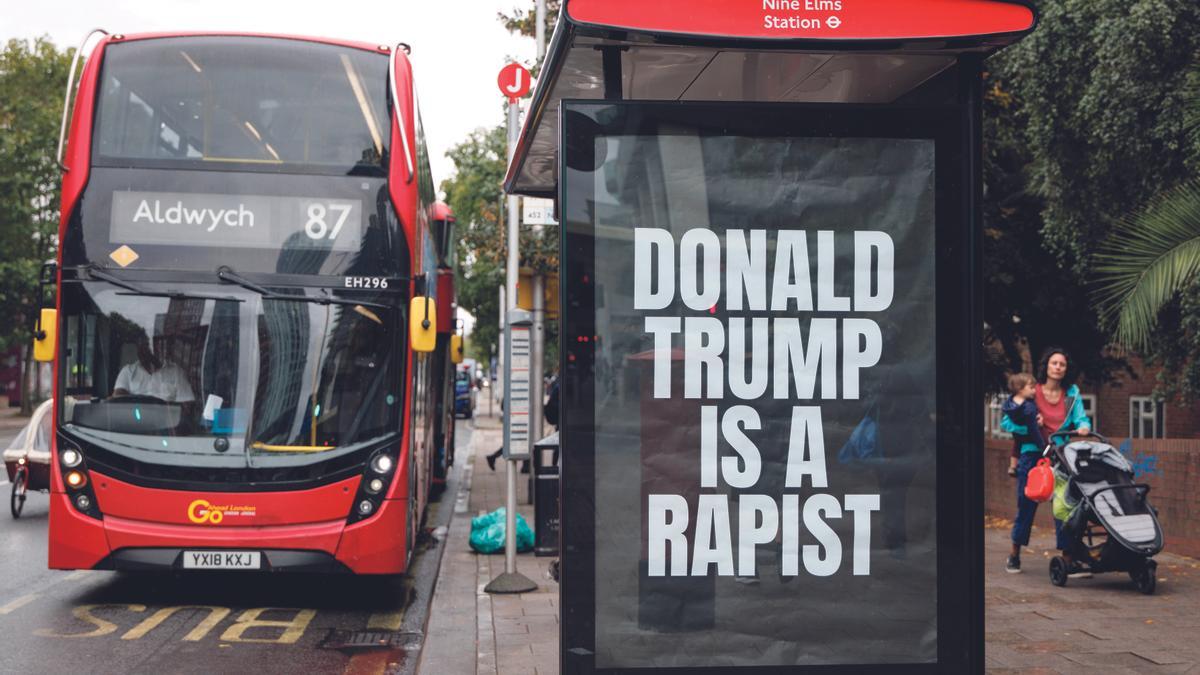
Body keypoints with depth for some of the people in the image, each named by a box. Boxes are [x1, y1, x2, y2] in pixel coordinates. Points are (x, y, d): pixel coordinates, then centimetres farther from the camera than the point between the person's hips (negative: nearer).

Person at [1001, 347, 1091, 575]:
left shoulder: (1072, 393, 7)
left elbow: (1081, 418, -1)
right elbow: (1006, 422, -2)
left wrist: (1083, 427, -23)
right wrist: (1030, 426, -16)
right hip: (1032, 454, -2)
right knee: (1026, 504, 5)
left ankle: (1069, 559, -5)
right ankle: (1015, 554, 23)